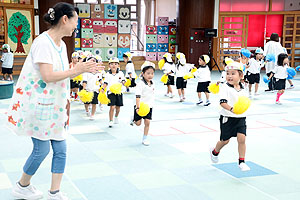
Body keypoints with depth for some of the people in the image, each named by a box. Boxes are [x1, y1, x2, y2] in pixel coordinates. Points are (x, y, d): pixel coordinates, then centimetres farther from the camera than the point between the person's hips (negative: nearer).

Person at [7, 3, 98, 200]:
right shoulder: (43, 43, -19)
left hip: (55, 106, 8)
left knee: (61, 149, 6)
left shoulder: (61, 45, 9)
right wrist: (77, 70, -21)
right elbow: (47, 76, -26)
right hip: (39, 105, -8)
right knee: (42, 149, 2)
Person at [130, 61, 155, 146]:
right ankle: (133, 119, 38)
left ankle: (145, 139, 12)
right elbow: (138, 96, -24)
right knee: (138, 123, 3)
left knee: (147, 122, 1)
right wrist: (138, 107, -32)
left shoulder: (152, 84, 4)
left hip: (149, 106, 5)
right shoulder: (140, 84, -17)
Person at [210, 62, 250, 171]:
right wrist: (231, 109, -38)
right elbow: (222, 102, -25)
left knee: (241, 138, -9)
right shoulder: (225, 87, -13)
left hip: (240, 117, 4)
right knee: (225, 140, 8)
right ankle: (215, 152, 40)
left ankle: (241, 162, 4)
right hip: (227, 117, -4)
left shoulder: (242, 89, 5)